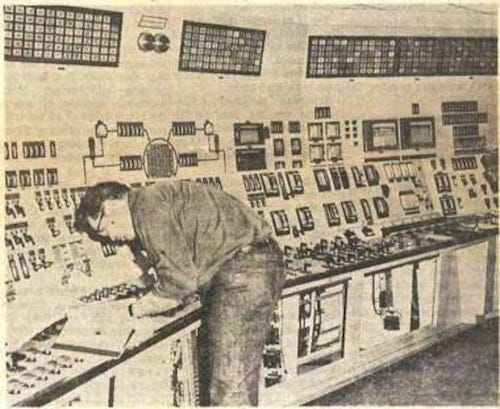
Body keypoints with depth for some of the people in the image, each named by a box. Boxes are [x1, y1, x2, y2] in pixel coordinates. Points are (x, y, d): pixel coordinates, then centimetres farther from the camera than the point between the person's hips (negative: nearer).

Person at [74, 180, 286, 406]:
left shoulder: (148, 208, -11)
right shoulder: (160, 202, 20)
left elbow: (179, 281, -15)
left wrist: (137, 309, -1)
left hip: (246, 268, -11)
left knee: (231, 386, -11)